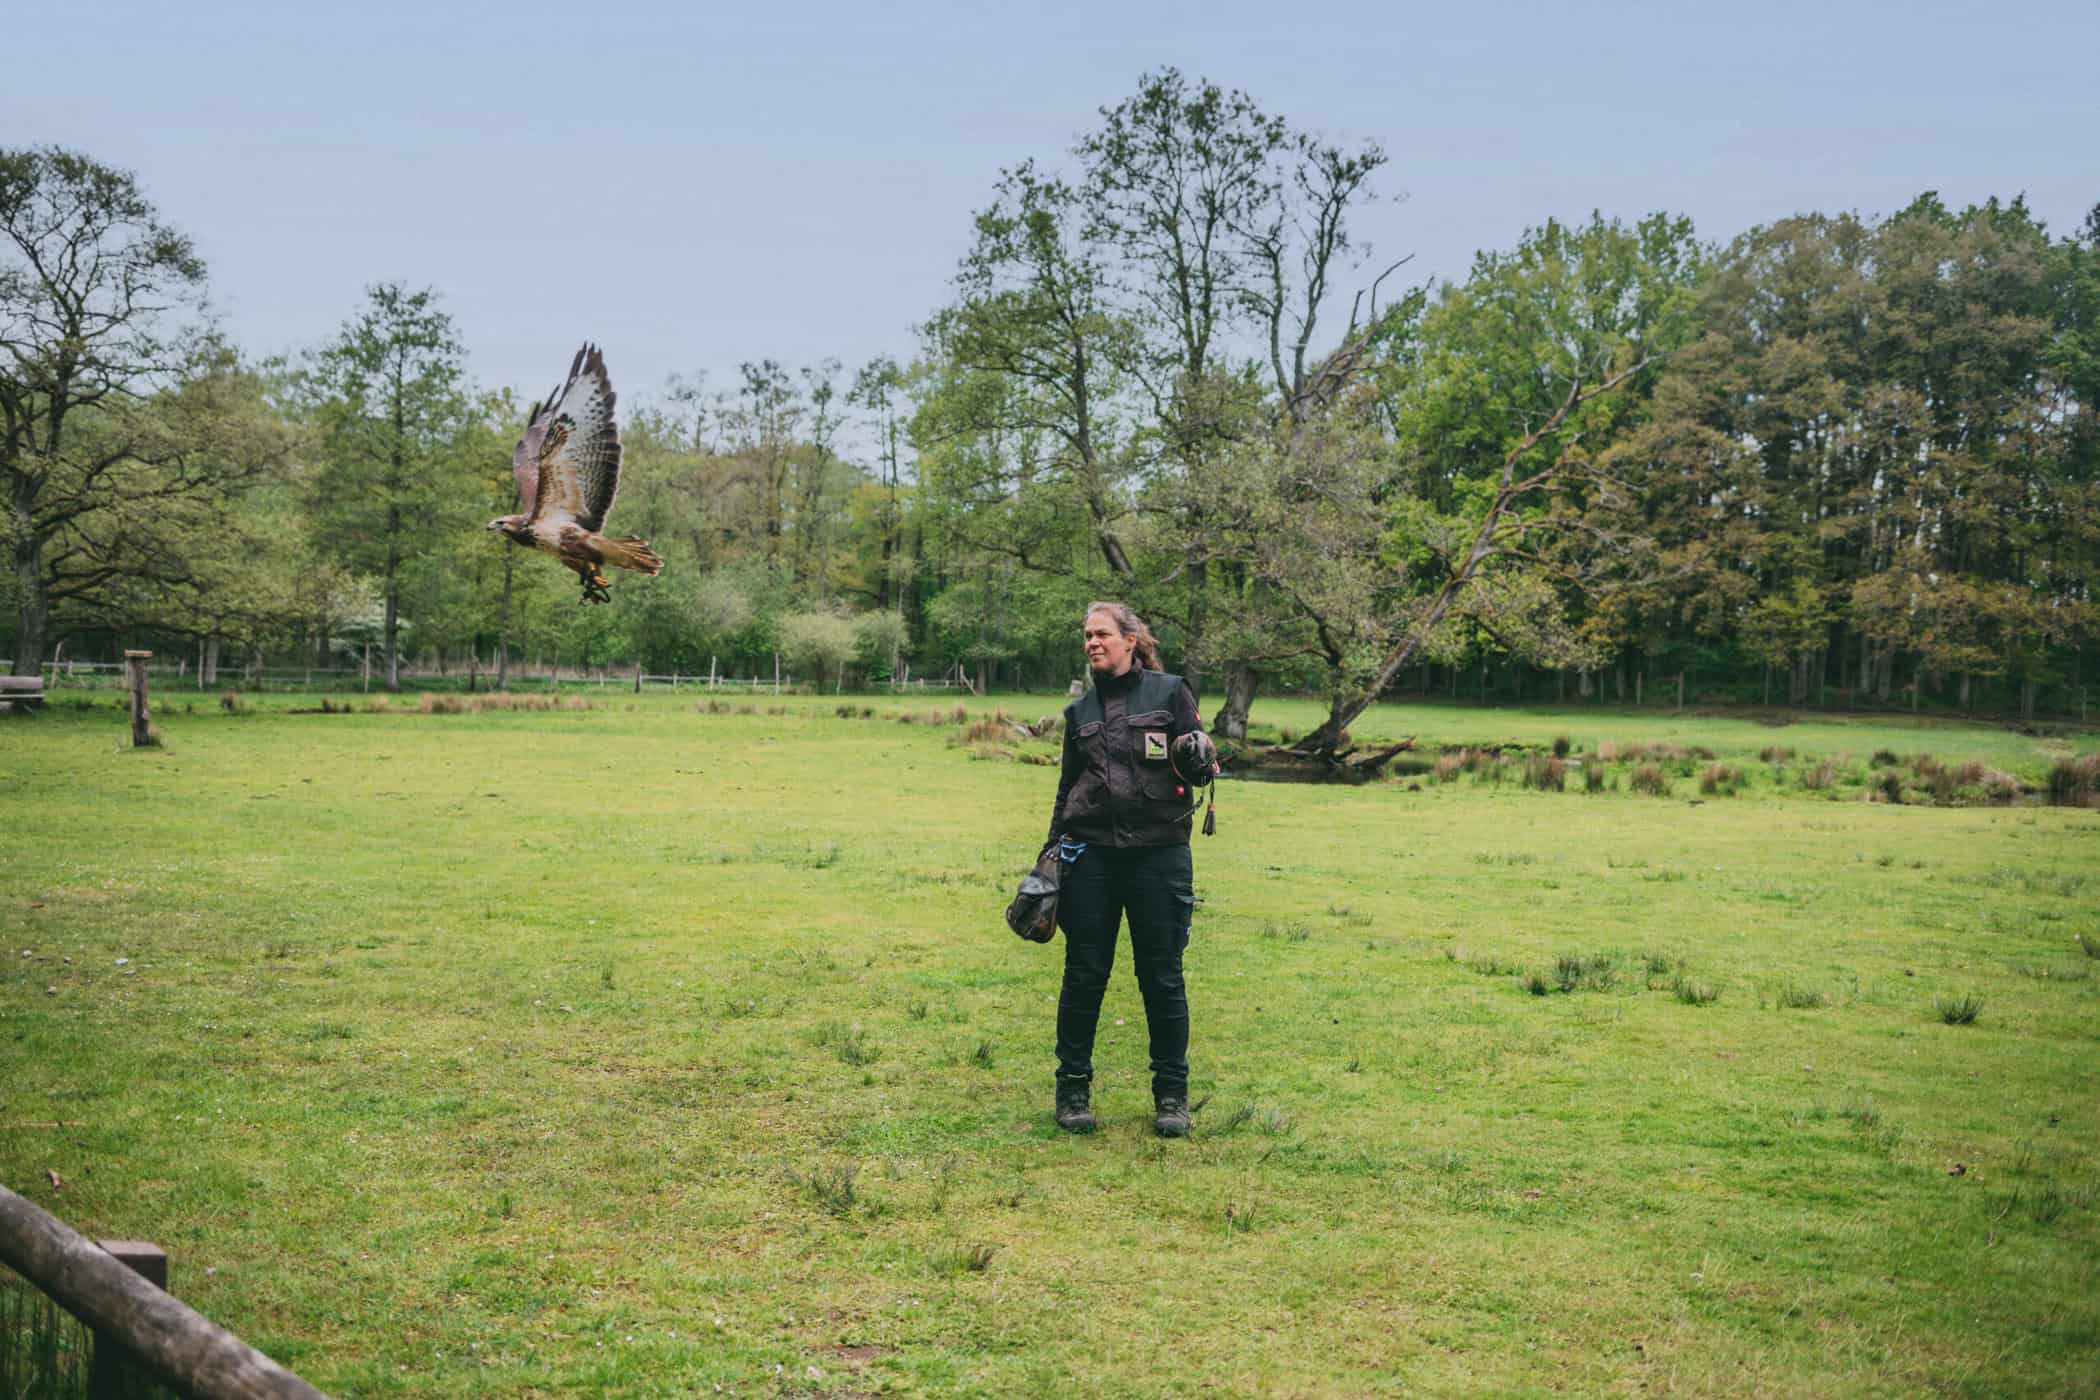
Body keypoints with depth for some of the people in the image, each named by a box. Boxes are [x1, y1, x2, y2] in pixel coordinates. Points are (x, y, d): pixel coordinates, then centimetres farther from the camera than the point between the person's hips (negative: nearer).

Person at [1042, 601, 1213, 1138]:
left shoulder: (1169, 692, 3)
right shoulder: (1080, 710, 14)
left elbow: (1202, 764, 3)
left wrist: (1198, 757, -20)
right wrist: (1052, 851, 13)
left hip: (1158, 852, -3)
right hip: (1090, 853, 3)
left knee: (1162, 977, 2)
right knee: (1084, 975, 4)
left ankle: (1171, 1095, 12)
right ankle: (1073, 1089, 14)